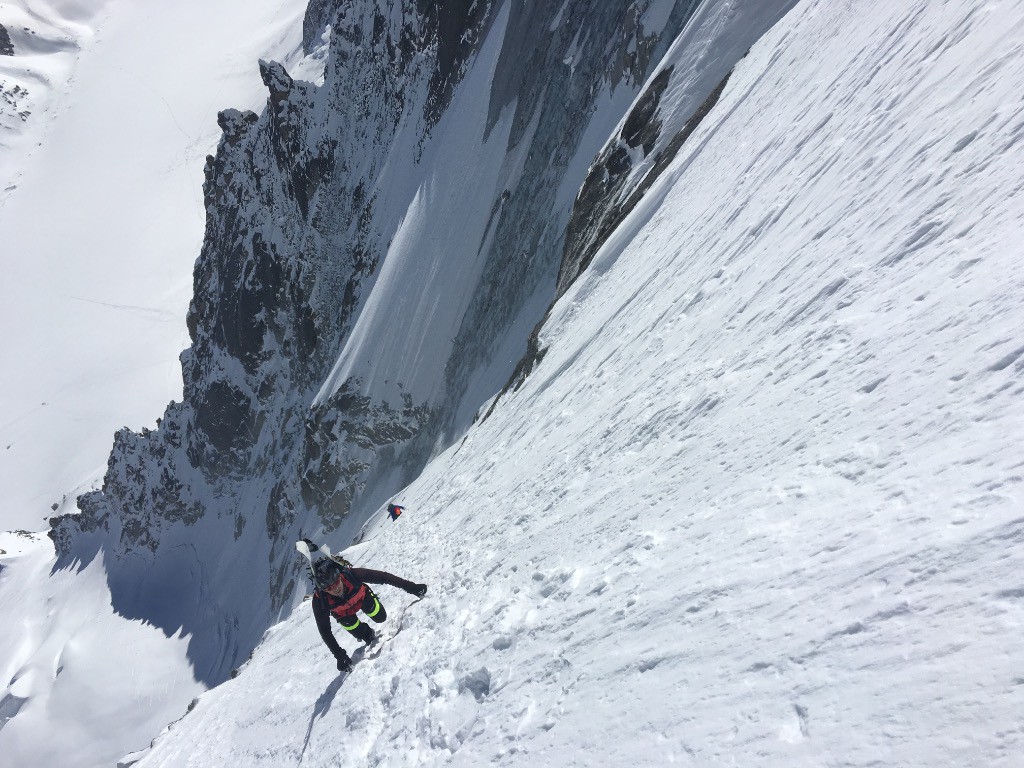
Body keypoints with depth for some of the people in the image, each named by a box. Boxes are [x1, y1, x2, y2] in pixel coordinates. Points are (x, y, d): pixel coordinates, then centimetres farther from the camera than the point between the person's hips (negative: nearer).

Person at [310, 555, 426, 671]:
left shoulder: (352, 575, -43)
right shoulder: (319, 601, -39)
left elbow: (383, 577, -34)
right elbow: (325, 631, -26)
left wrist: (411, 587, -33)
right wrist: (339, 655, -26)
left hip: (361, 597, 0)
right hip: (343, 614, 0)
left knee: (380, 618, -3)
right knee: (362, 634, -7)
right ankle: (369, 635, 27)